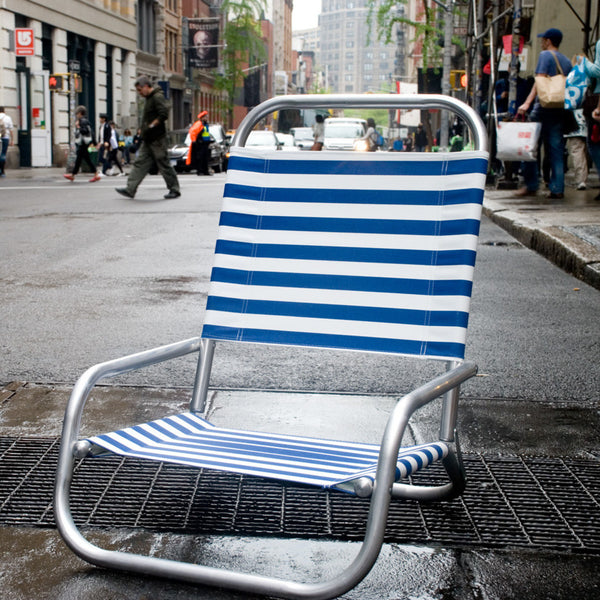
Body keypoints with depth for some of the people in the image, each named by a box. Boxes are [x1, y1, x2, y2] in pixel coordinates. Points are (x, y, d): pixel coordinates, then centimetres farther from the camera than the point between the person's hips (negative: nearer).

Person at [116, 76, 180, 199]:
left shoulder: (158, 97, -12)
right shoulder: (149, 98, 18)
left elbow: (164, 115, -22)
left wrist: (151, 126, -19)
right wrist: (145, 129, 14)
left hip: (157, 139, -10)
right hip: (148, 139, 10)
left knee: (164, 164, -3)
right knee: (140, 163, 6)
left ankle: (175, 190, 6)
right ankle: (130, 189, 5)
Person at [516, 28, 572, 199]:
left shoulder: (545, 55, -1)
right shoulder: (566, 60, 18)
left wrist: (527, 102, -19)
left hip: (544, 106, -6)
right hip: (561, 108, 6)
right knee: (556, 148, 5)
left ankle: (531, 185, 1)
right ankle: (557, 188, 0)